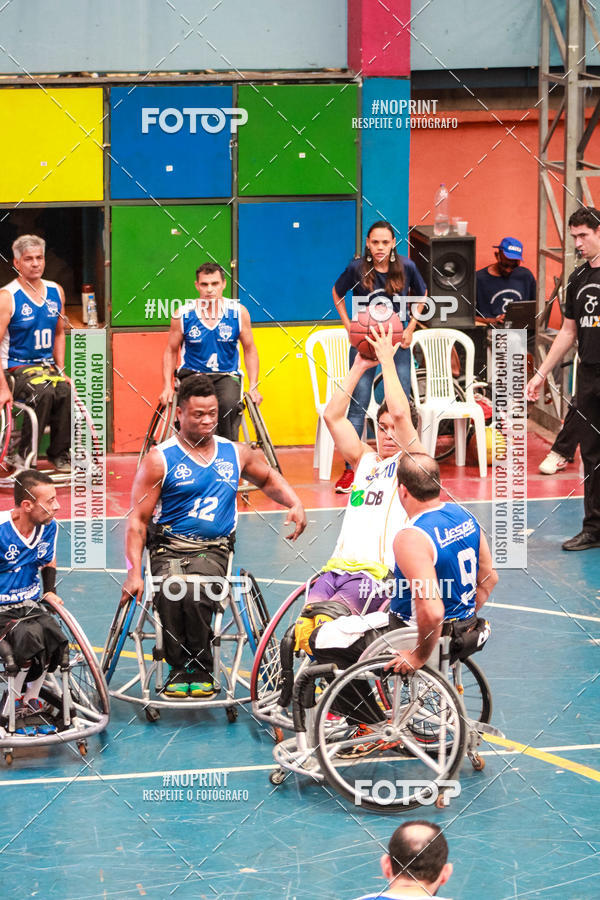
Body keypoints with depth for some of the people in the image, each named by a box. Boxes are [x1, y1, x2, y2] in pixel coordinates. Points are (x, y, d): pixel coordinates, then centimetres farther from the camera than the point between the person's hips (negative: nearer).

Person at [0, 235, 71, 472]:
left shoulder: (56, 292, 9)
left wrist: (60, 370, 10)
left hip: (47, 365, 5)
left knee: (65, 393, -28)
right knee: (44, 393, -34)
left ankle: (60, 454, -11)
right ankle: (24, 455, -19)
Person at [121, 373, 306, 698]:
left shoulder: (236, 453, 14)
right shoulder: (160, 460, 2)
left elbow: (269, 479, 34)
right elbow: (137, 519, 1)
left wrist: (295, 504, 14)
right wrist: (134, 571, -9)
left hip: (213, 550, 1)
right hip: (169, 549, -1)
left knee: (194, 595, -33)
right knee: (171, 596, -35)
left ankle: (201, 671, -13)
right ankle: (178, 669, -13)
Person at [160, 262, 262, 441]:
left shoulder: (239, 312, -1)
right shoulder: (183, 314, -3)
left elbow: (250, 350, 9)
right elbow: (171, 351, 10)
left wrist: (253, 387, 2)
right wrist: (167, 387, -1)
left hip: (227, 375, 0)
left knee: (228, 405, -33)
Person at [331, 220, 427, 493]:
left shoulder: (406, 267, -6)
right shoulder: (357, 269, -9)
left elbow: (422, 296, 13)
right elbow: (337, 294, 9)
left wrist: (411, 328, 4)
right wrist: (349, 328, 1)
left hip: (397, 342, 1)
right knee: (358, 406, -4)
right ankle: (350, 470, -2)